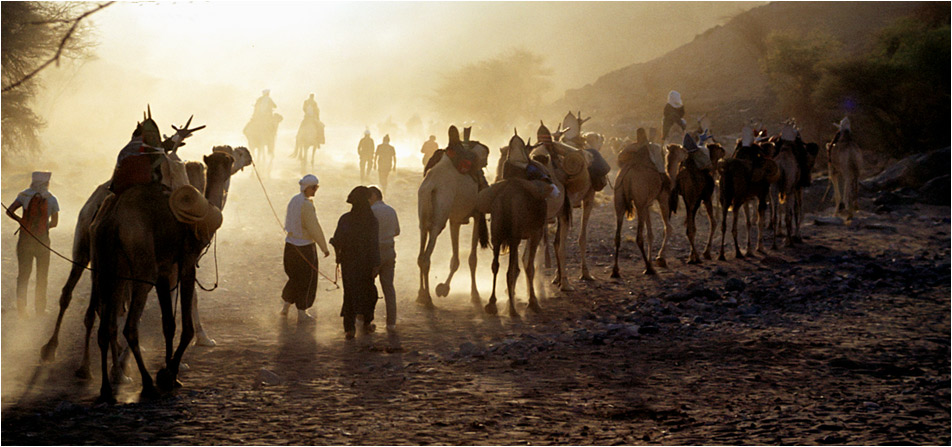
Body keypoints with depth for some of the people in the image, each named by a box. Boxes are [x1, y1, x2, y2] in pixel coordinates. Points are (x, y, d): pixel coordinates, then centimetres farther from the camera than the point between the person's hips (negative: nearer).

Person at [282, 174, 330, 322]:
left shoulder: (293, 200, 5)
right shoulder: (306, 205, -21)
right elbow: (314, 228, -20)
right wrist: (324, 248, -13)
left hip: (290, 243, 8)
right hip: (305, 247, -8)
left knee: (294, 276, 24)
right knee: (306, 279, 6)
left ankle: (286, 305, 31)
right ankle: (302, 313, 14)